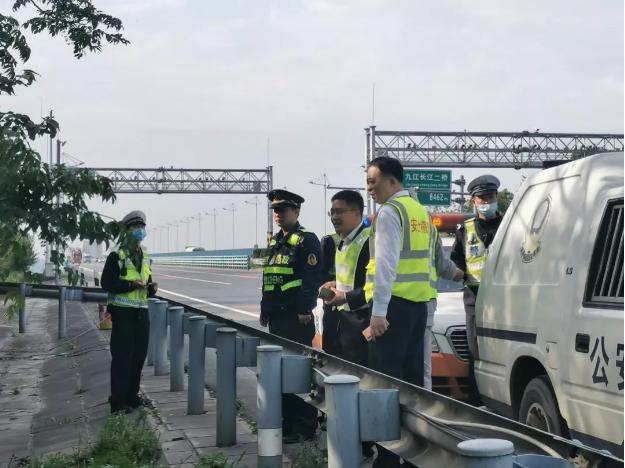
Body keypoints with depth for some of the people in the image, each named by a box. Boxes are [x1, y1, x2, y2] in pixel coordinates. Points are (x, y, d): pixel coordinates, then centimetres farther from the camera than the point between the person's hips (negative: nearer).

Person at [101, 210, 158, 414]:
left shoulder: (145, 257, 17)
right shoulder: (116, 256, -6)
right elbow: (106, 283, -12)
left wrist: (151, 287, 2)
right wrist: (131, 285, -21)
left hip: (141, 312, 7)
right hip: (123, 312, -7)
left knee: (139, 355, 10)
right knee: (122, 357, -6)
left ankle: (132, 395, 22)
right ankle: (118, 401, -1)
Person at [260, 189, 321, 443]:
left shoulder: (307, 240, -8)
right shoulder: (275, 241, 18)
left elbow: (313, 277, -15)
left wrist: (305, 310, -19)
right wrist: (265, 309, 21)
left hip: (296, 317, -9)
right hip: (277, 317, 9)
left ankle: (304, 427, -1)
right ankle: (287, 421, 20)